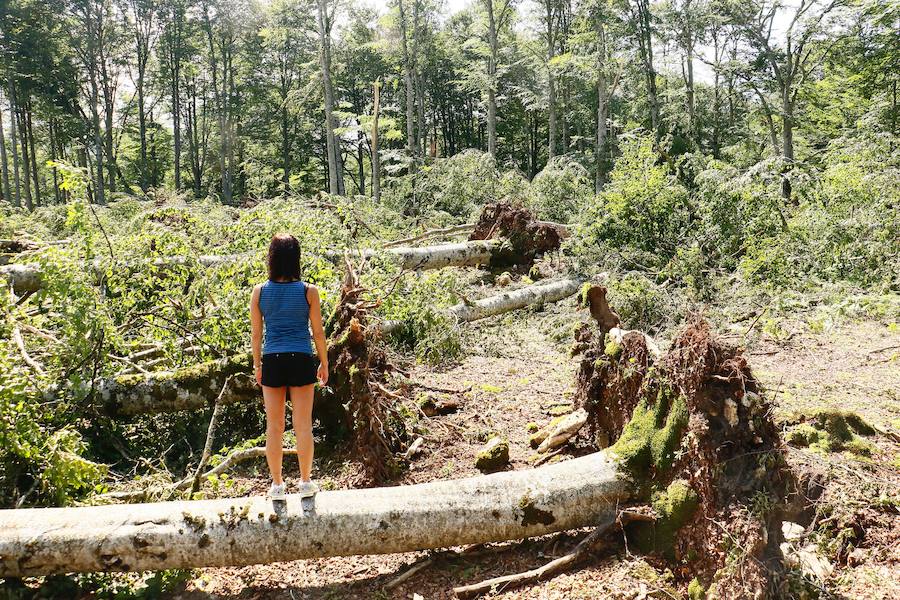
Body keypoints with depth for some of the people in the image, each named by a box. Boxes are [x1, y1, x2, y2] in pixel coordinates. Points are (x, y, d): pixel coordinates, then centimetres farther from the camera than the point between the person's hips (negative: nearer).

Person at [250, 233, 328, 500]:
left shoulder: (259, 292, -3)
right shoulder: (309, 291, -7)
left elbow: (256, 333, 3)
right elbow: (318, 331, -2)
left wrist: (257, 365, 15)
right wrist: (324, 363, 10)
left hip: (272, 362, 2)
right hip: (301, 361, -1)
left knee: (274, 427, 11)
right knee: (303, 425, 9)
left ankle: (277, 485, 20)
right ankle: (305, 482, 19)